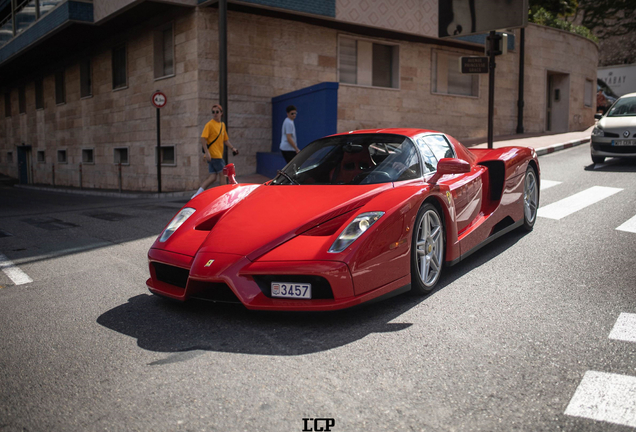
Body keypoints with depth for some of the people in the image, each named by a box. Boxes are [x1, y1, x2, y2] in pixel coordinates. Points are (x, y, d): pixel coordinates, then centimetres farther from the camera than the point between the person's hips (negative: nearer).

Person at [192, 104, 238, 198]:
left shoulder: (222, 125, 16)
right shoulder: (210, 124, -8)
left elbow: (225, 140, 24)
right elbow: (203, 138, -15)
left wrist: (233, 148, 10)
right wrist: (206, 152, -24)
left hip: (218, 154, 8)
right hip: (213, 154, -8)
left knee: (213, 176, 5)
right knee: (222, 174, -1)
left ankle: (197, 195, 5)